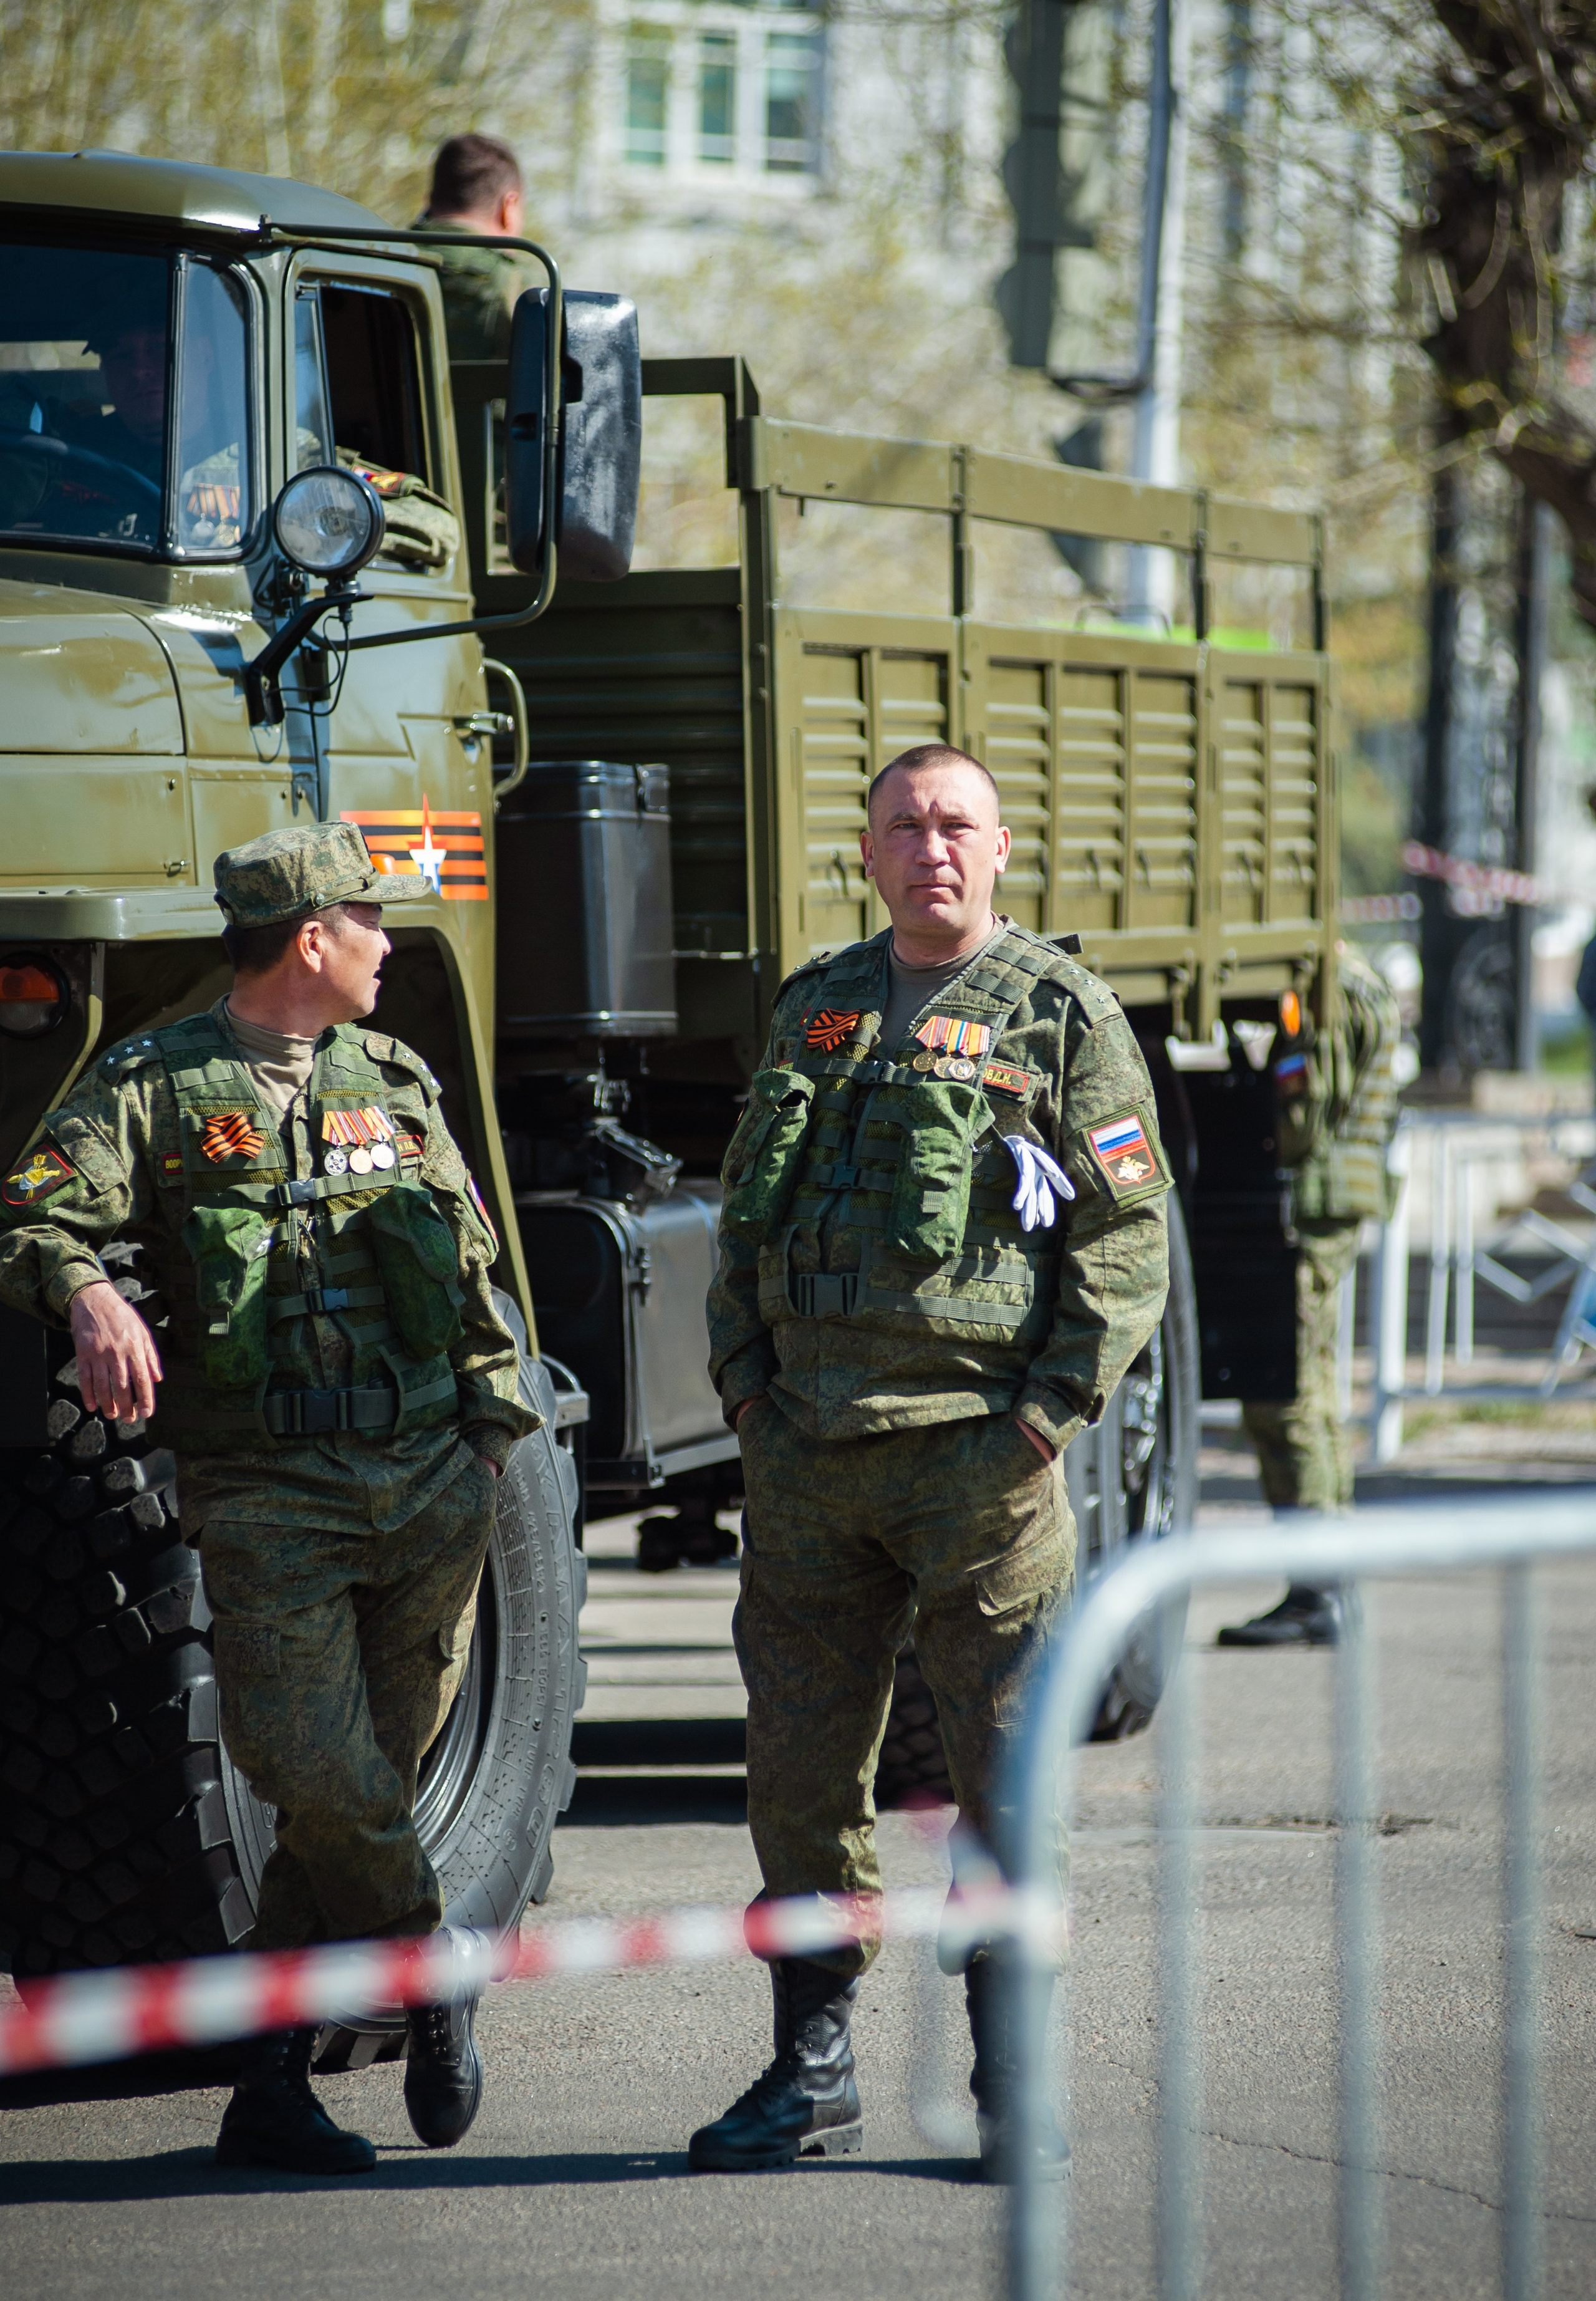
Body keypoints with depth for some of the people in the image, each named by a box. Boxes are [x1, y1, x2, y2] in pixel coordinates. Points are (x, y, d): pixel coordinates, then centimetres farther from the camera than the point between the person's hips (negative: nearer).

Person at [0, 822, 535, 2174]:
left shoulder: (398, 1086, 16)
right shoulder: (155, 1087, 1)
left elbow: (473, 1275, 21)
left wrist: (494, 1430, 12)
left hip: (432, 1490, 4)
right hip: (267, 1492, -4)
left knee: (373, 1778, 3)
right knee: (313, 1774, -17)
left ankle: (269, 2090, 11)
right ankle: (429, 1957, 12)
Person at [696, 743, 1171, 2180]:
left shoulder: (1061, 1015, 2)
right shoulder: (814, 1011, 15)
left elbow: (1130, 1236, -1)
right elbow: (748, 1211, 20)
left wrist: (1053, 1408, -9)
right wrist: (747, 1384, 8)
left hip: (980, 1452, -4)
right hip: (808, 1453, 4)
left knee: (1006, 1769, -2)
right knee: (801, 1769, 5)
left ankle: (1015, 2085, 6)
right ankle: (813, 2072, 16)